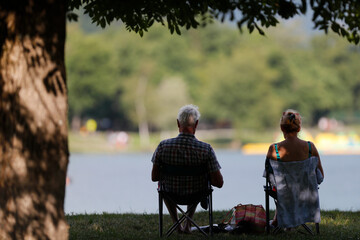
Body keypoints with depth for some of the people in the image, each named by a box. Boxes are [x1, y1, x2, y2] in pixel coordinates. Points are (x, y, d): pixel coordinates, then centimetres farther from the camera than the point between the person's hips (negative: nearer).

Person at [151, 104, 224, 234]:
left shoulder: (163, 146, -23)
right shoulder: (206, 149, -25)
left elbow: (154, 177, -11)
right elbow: (219, 182, -20)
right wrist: (205, 175, 0)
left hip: (171, 194, 0)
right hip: (196, 195, 0)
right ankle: (187, 223, 39)